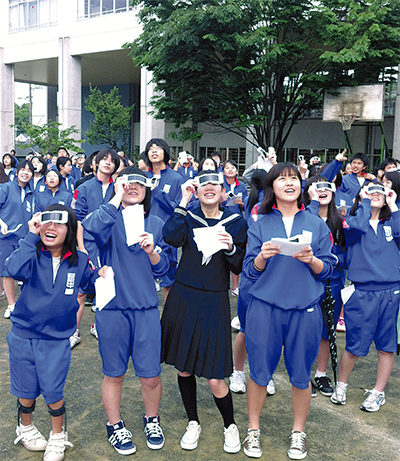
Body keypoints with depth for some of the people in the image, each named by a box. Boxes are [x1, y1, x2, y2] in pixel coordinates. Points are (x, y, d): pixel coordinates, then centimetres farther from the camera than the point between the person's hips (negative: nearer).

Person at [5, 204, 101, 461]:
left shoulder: (79, 261, -5)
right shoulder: (33, 254, -12)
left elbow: (91, 284, 12)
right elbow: (15, 269, -34)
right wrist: (32, 236, -32)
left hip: (57, 339, 0)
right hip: (23, 335, 0)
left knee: (53, 392, 5)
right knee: (26, 390, 16)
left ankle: (58, 436, 33)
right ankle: (25, 428, 46)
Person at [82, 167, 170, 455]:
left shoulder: (156, 224, 8)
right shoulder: (110, 218, 0)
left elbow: (163, 269, 7)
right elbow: (91, 230, -25)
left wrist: (151, 251, -13)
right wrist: (117, 199, -19)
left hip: (146, 309, 2)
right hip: (112, 307, -2)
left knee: (151, 375, 6)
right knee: (114, 374, 12)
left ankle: (152, 420, 34)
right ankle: (115, 426, 34)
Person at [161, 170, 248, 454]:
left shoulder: (236, 223, 2)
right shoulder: (188, 216, 3)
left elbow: (239, 268, 1)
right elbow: (172, 238, -19)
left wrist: (230, 247, -18)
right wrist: (184, 201, -13)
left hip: (214, 302, -2)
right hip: (183, 297, 2)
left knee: (215, 378, -3)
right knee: (183, 366, 12)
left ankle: (230, 426, 25)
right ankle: (193, 424, 34)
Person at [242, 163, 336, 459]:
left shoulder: (317, 225, 7)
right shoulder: (260, 225, 5)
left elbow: (327, 270, 4)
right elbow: (250, 270, 2)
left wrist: (311, 260, -15)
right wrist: (263, 256, -18)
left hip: (305, 309, 1)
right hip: (265, 308, 0)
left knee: (301, 374, 9)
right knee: (260, 371, 6)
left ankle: (299, 433, 30)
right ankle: (253, 430, 27)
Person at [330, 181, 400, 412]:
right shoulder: (352, 221, 4)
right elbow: (359, 227, -20)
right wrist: (365, 200, -6)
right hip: (362, 292, -3)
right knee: (355, 346, 2)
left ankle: (378, 392, 27)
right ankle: (341, 385, 26)